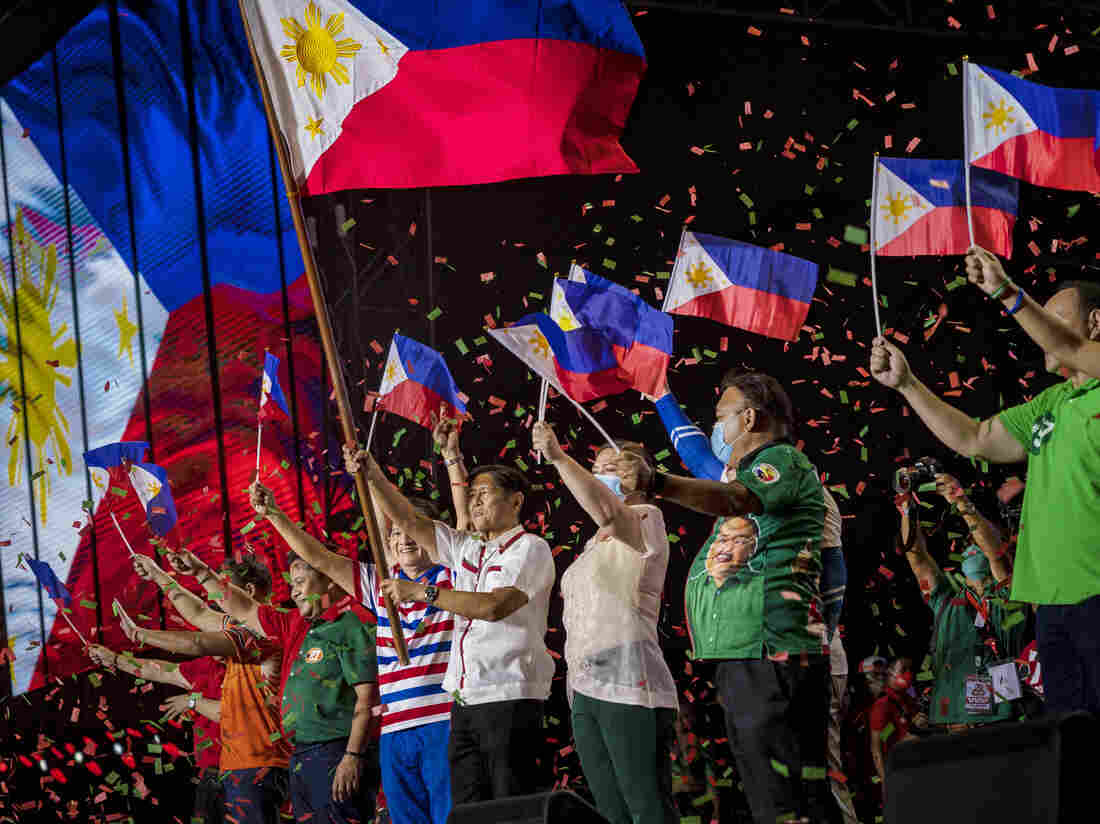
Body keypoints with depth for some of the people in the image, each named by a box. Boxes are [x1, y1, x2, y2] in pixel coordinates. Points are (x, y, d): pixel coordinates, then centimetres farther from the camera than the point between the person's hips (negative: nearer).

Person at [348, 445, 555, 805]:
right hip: (465, 703, 8)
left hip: (509, 698, -7)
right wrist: (373, 476, 2)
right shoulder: (466, 549, 19)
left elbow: (495, 605, -17)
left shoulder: (530, 549, -4)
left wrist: (422, 592, -15)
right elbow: (409, 521, 16)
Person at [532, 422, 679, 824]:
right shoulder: (595, 545, 26)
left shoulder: (646, 520, -1)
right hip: (584, 689, 9)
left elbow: (606, 511, -25)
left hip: (629, 686, -9)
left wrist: (559, 458, -23)